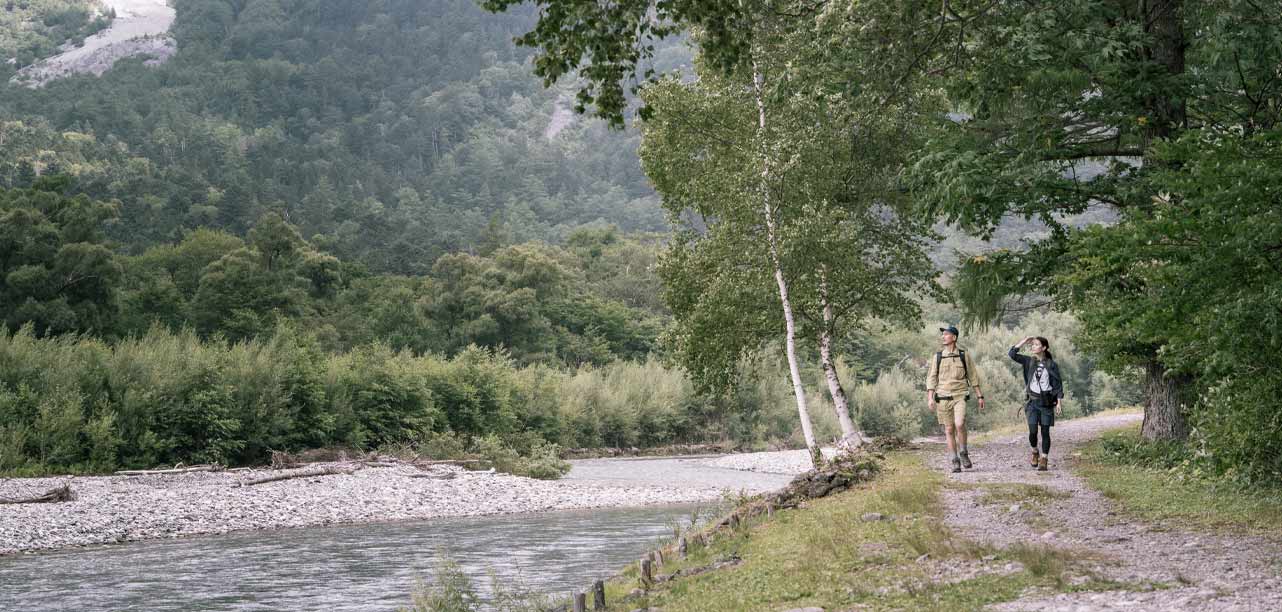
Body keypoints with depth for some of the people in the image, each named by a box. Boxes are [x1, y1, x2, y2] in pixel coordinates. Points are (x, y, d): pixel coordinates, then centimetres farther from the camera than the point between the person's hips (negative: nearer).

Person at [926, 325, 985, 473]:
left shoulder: (964, 355, 4)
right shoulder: (937, 357, 7)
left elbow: (973, 377, 9)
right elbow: (931, 378, 7)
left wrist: (980, 396, 7)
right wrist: (930, 397, -4)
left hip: (960, 396, -2)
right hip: (943, 398, 2)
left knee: (959, 424, -22)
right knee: (949, 430, 2)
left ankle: (963, 453, -1)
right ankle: (955, 462, 10)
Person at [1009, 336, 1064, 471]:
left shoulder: (1051, 364, -1)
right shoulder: (1029, 362, 6)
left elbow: (1058, 384, 0)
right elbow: (1012, 353, -4)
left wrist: (1059, 403, -5)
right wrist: (1025, 341, -4)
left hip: (1047, 402, -1)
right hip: (1033, 401, 1)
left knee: (1045, 432, 0)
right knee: (1033, 431, -9)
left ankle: (1043, 460, 9)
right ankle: (1034, 453, 19)